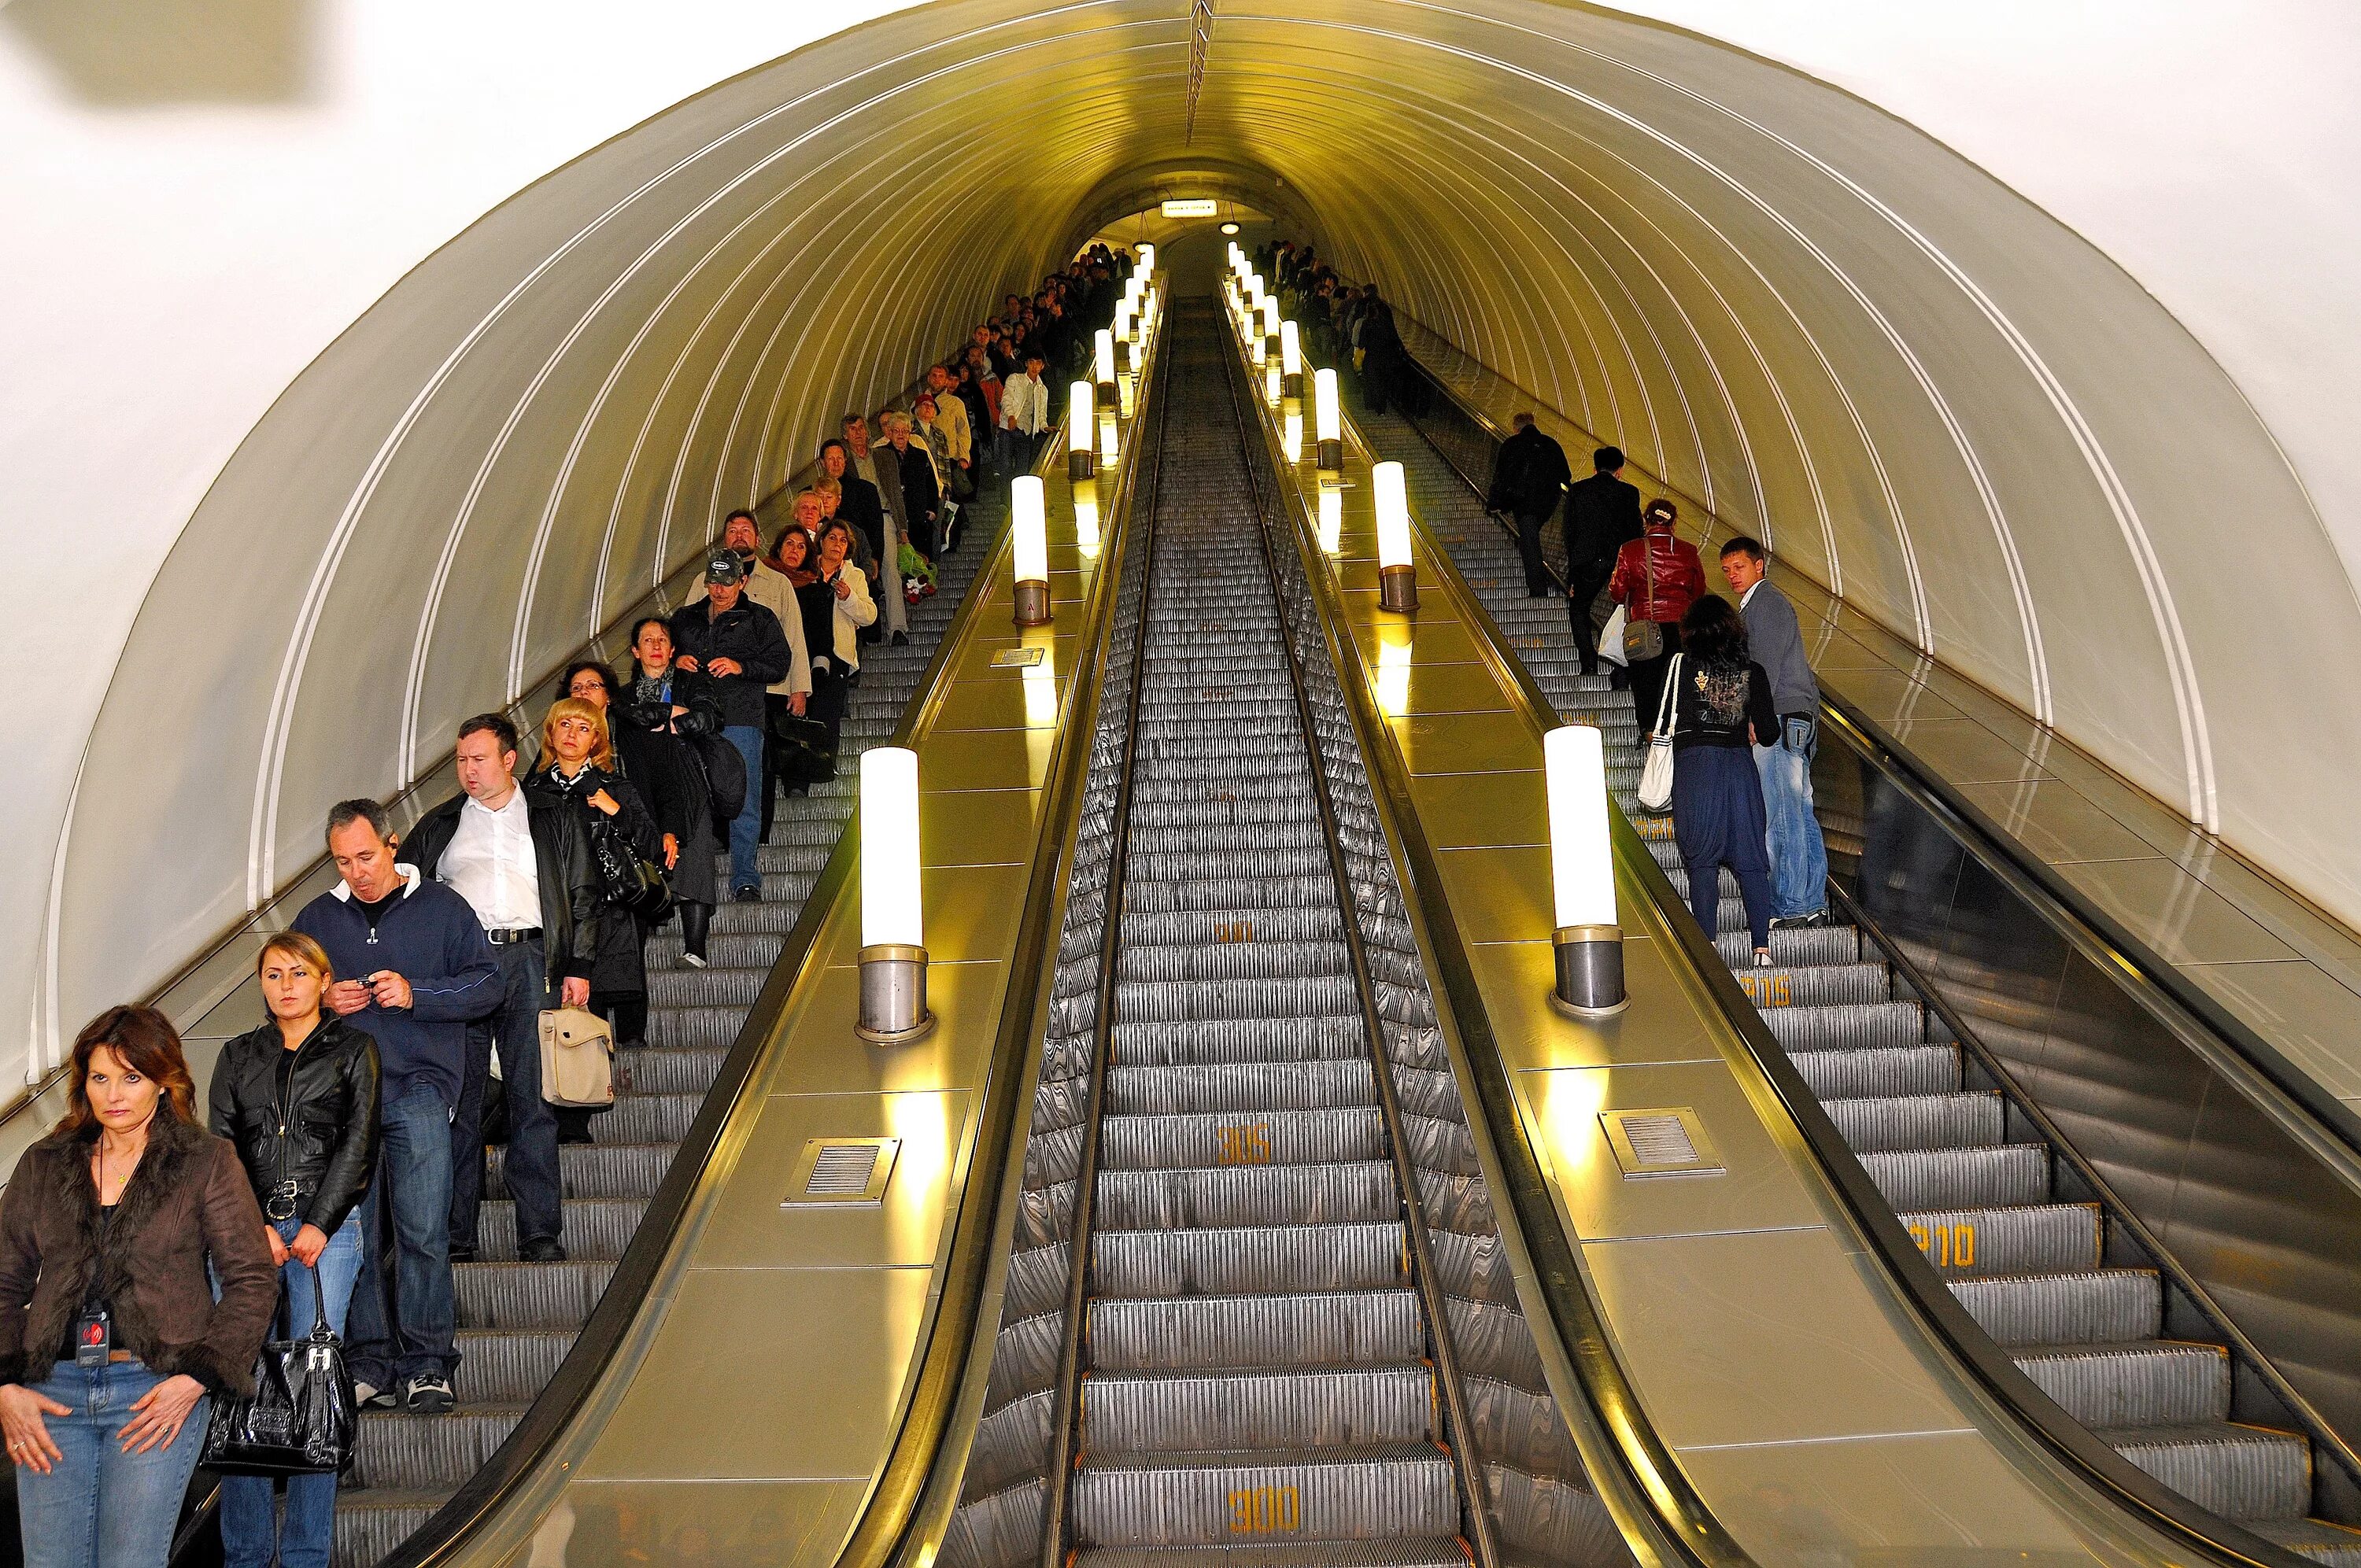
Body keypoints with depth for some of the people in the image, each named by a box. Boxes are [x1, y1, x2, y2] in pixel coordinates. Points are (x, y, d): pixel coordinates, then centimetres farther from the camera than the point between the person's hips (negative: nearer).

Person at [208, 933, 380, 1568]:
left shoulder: (353, 1050, 8)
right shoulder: (238, 1056, 15)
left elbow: (358, 1142, 0)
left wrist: (318, 1225, -9)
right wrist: (256, 1227, -6)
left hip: (326, 1228, -2)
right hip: (248, 1226, 2)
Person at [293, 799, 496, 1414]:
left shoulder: (442, 908, 7)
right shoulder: (317, 918, 16)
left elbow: (487, 984, 3)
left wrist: (415, 993, -11)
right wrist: (324, 1001, 0)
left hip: (418, 1090, -3)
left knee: (423, 1230, -8)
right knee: (351, 1231, 1)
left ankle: (427, 1366, -3)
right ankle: (368, 1364, 7)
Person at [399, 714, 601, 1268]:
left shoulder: (554, 822, 14)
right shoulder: (437, 827, 17)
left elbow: (585, 899, 12)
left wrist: (578, 967, 2)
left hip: (530, 961, -1)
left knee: (533, 1101, -2)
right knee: (458, 1101, 1)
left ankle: (541, 1235, 1)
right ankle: (455, 1237, 6)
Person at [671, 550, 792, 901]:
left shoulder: (759, 619, 10)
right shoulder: (685, 618, 21)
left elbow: (778, 663, 2)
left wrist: (740, 666, -13)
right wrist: (677, 661, 3)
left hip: (740, 718, -3)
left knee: (743, 801, -7)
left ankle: (745, 879, -3)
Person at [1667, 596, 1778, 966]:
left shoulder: (1681, 667, -3)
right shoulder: (1752, 672, 2)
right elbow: (1767, 730, 2)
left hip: (1694, 767, -2)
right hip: (1739, 766, 2)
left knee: (1702, 861, 4)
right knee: (1750, 860, 8)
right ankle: (1762, 947, 5)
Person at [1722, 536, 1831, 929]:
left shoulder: (1768, 603, -8)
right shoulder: (1756, 603, 24)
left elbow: (1766, 666, -17)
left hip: (1780, 720, -11)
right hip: (1791, 723, 11)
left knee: (1782, 817, -10)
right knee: (1800, 815, 9)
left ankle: (1791, 908, -9)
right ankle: (1813, 906, 11)